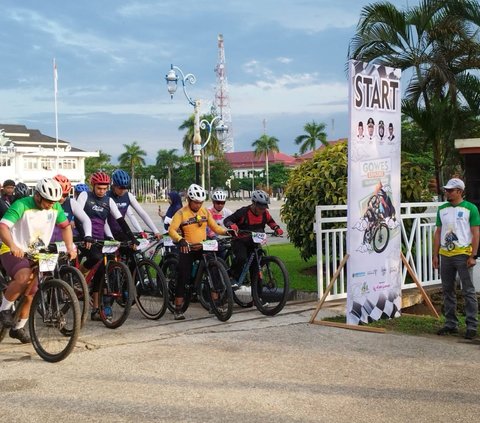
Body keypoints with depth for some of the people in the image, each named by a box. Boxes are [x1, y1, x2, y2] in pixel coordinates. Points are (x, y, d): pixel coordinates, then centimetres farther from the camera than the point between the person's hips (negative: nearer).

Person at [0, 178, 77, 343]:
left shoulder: (55, 207, -3)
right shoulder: (21, 205, -21)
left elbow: (65, 226, 11)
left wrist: (70, 247, -4)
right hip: (13, 253, -6)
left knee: (31, 296, 7)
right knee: (24, 277, -35)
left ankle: (18, 328, 29)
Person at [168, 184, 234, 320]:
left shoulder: (205, 212, 5)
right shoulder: (181, 213, -10)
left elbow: (214, 227, 10)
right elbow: (172, 230, -21)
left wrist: (226, 232, -9)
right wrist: (180, 240, -40)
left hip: (203, 248, 4)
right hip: (187, 249, -4)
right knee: (183, 279, -5)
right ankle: (178, 310, 2)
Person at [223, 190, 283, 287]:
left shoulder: (264, 213, -6)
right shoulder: (243, 212, -21)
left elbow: (271, 222, 16)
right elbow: (227, 220, -19)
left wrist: (277, 229, -4)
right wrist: (232, 225, -42)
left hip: (253, 242, 6)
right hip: (240, 241, -6)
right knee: (241, 258, -30)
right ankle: (233, 278, -12)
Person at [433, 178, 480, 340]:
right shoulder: (442, 209, 12)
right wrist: (435, 255, 8)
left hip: (463, 255, -5)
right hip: (445, 255, 5)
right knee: (447, 291, 10)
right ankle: (451, 323, 18)